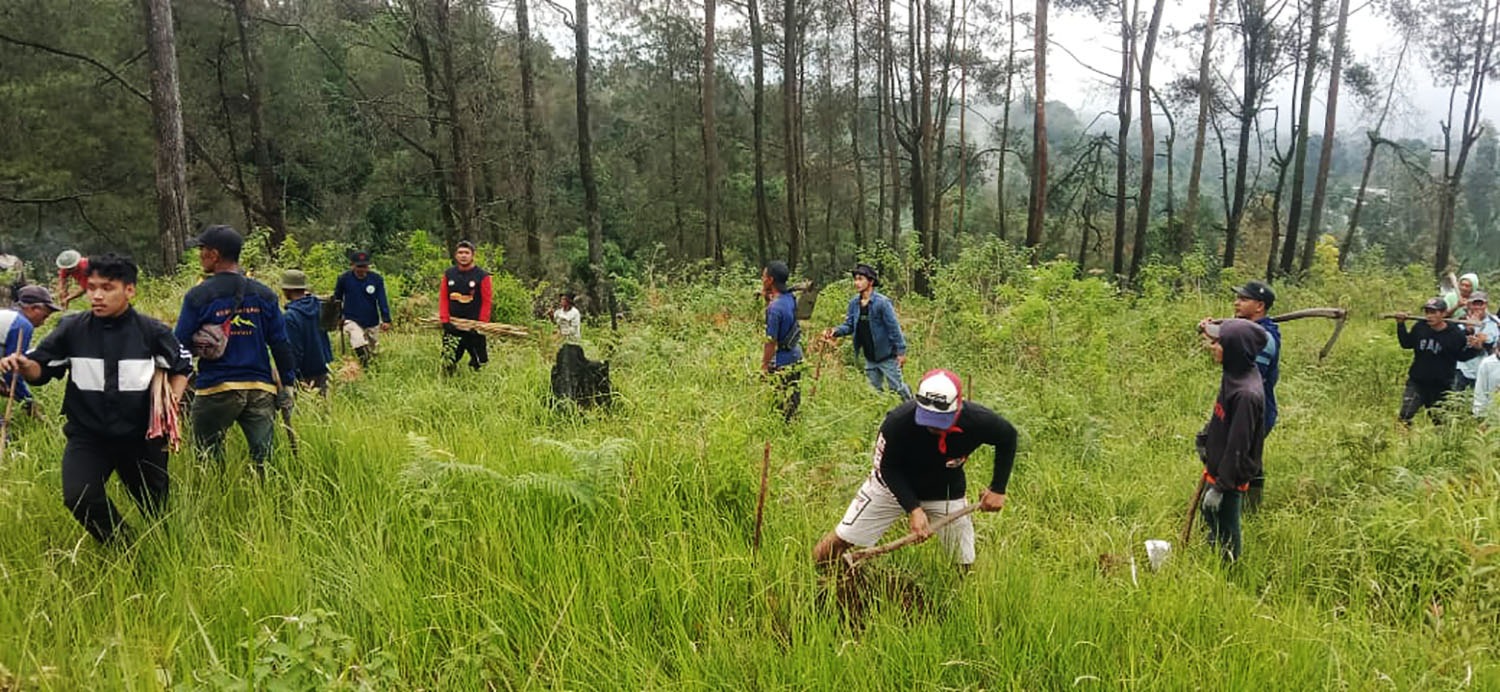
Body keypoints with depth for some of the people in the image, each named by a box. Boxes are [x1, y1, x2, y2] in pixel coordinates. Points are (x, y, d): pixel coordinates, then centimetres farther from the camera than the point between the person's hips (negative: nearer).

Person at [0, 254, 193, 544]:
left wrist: (173, 397, -10)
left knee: (156, 507, 13)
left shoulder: (152, 332, -9)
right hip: (87, 435, 1)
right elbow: (42, 369, 2)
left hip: (141, 436, 0)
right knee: (79, 498, -21)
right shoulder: (72, 328, -7)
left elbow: (181, 366, 6)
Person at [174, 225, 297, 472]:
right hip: (261, 390, 3)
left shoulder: (198, 296, -5)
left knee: (209, 461, 10)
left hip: (215, 389, -3)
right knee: (265, 462, 3)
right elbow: (281, 343, 4)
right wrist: (287, 386, 8)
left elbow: (181, 345, -3)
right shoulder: (264, 294, 4)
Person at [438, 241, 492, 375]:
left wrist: (481, 324, -10)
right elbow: (443, 298, 8)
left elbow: (486, 302, -4)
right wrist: (444, 320, -3)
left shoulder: (482, 276, -2)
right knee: (448, 359, -5)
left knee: (479, 361, 3)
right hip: (452, 325, 2)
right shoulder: (449, 274, 9)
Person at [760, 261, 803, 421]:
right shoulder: (790, 298, 1)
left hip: (781, 363, -9)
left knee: (780, 407, 2)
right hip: (796, 356, 9)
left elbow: (771, 342, -21)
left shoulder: (775, 308, -24)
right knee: (793, 402, 17)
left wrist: (764, 366, -12)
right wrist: (767, 298, 6)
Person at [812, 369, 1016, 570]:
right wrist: (912, 509, -28)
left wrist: (997, 489, -10)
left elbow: (1008, 436, -8)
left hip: (944, 494, 2)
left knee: (965, 567, 4)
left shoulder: (977, 421, -32)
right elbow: (887, 468, -18)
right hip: (891, 486, -1)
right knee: (841, 540, -1)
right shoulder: (898, 421, -36)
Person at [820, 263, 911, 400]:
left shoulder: (882, 302, -19)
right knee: (875, 390, 17)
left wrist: (901, 351, -16)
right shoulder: (854, 302, -1)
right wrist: (836, 331, -18)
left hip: (887, 356, -6)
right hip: (869, 358, 6)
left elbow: (894, 328, -16)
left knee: (895, 387, 6)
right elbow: (849, 325, 3)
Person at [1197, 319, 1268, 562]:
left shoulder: (1246, 394, -30)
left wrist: (1220, 487, -20)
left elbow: (1238, 446, -25)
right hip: (1217, 468, 9)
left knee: (1225, 538, 8)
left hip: (1230, 477, -9)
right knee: (1210, 519, 25)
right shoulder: (1233, 375, -2)